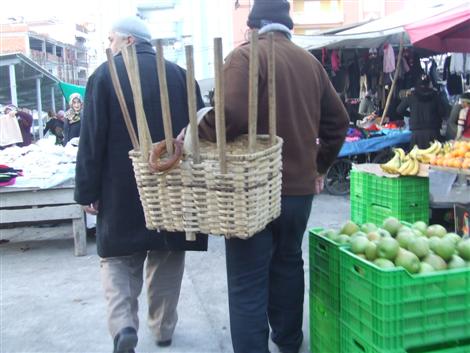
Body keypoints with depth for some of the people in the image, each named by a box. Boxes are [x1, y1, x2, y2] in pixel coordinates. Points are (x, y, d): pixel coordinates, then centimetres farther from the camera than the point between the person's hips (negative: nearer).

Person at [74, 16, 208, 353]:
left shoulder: (105, 75, -5)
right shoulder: (179, 74, 5)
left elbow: (92, 140, -9)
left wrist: (88, 191, -4)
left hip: (122, 190, -3)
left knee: (119, 258, 10)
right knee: (167, 258, 15)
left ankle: (124, 326, -9)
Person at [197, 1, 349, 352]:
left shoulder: (246, 55, -10)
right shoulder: (311, 61, 9)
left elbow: (232, 114, -28)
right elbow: (338, 122, 13)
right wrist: (320, 165, 23)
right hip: (300, 186, 7)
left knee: (248, 283, 1)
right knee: (288, 263, 22)